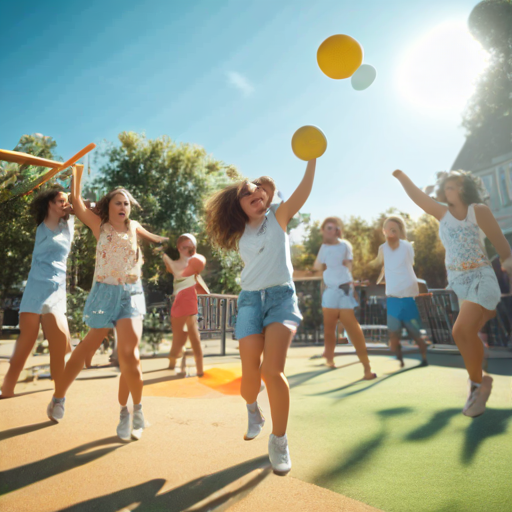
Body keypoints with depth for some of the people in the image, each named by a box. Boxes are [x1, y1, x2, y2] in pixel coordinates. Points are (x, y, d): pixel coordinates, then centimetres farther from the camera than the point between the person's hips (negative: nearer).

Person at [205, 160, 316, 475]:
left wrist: (312, 159, -22)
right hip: (250, 299, 3)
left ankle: (279, 441, 2)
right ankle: (253, 412, 33)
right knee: (250, 374, -3)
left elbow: (303, 191, -10)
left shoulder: (278, 218, 5)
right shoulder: (240, 234, 13)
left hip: (281, 297, -2)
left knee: (272, 371, -18)